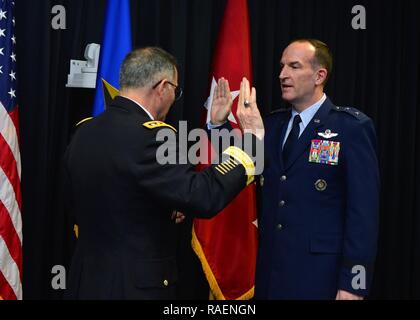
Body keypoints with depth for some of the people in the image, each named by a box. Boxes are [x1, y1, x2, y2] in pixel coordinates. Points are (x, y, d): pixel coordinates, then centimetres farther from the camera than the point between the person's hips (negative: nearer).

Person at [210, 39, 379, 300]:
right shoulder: (272, 124, 10)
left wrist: (353, 285, -15)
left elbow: (363, 210, -11)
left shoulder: (352, 127, -7)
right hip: (271, 271, 5)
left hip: (321, 275, -5)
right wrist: (219, 124, -2)